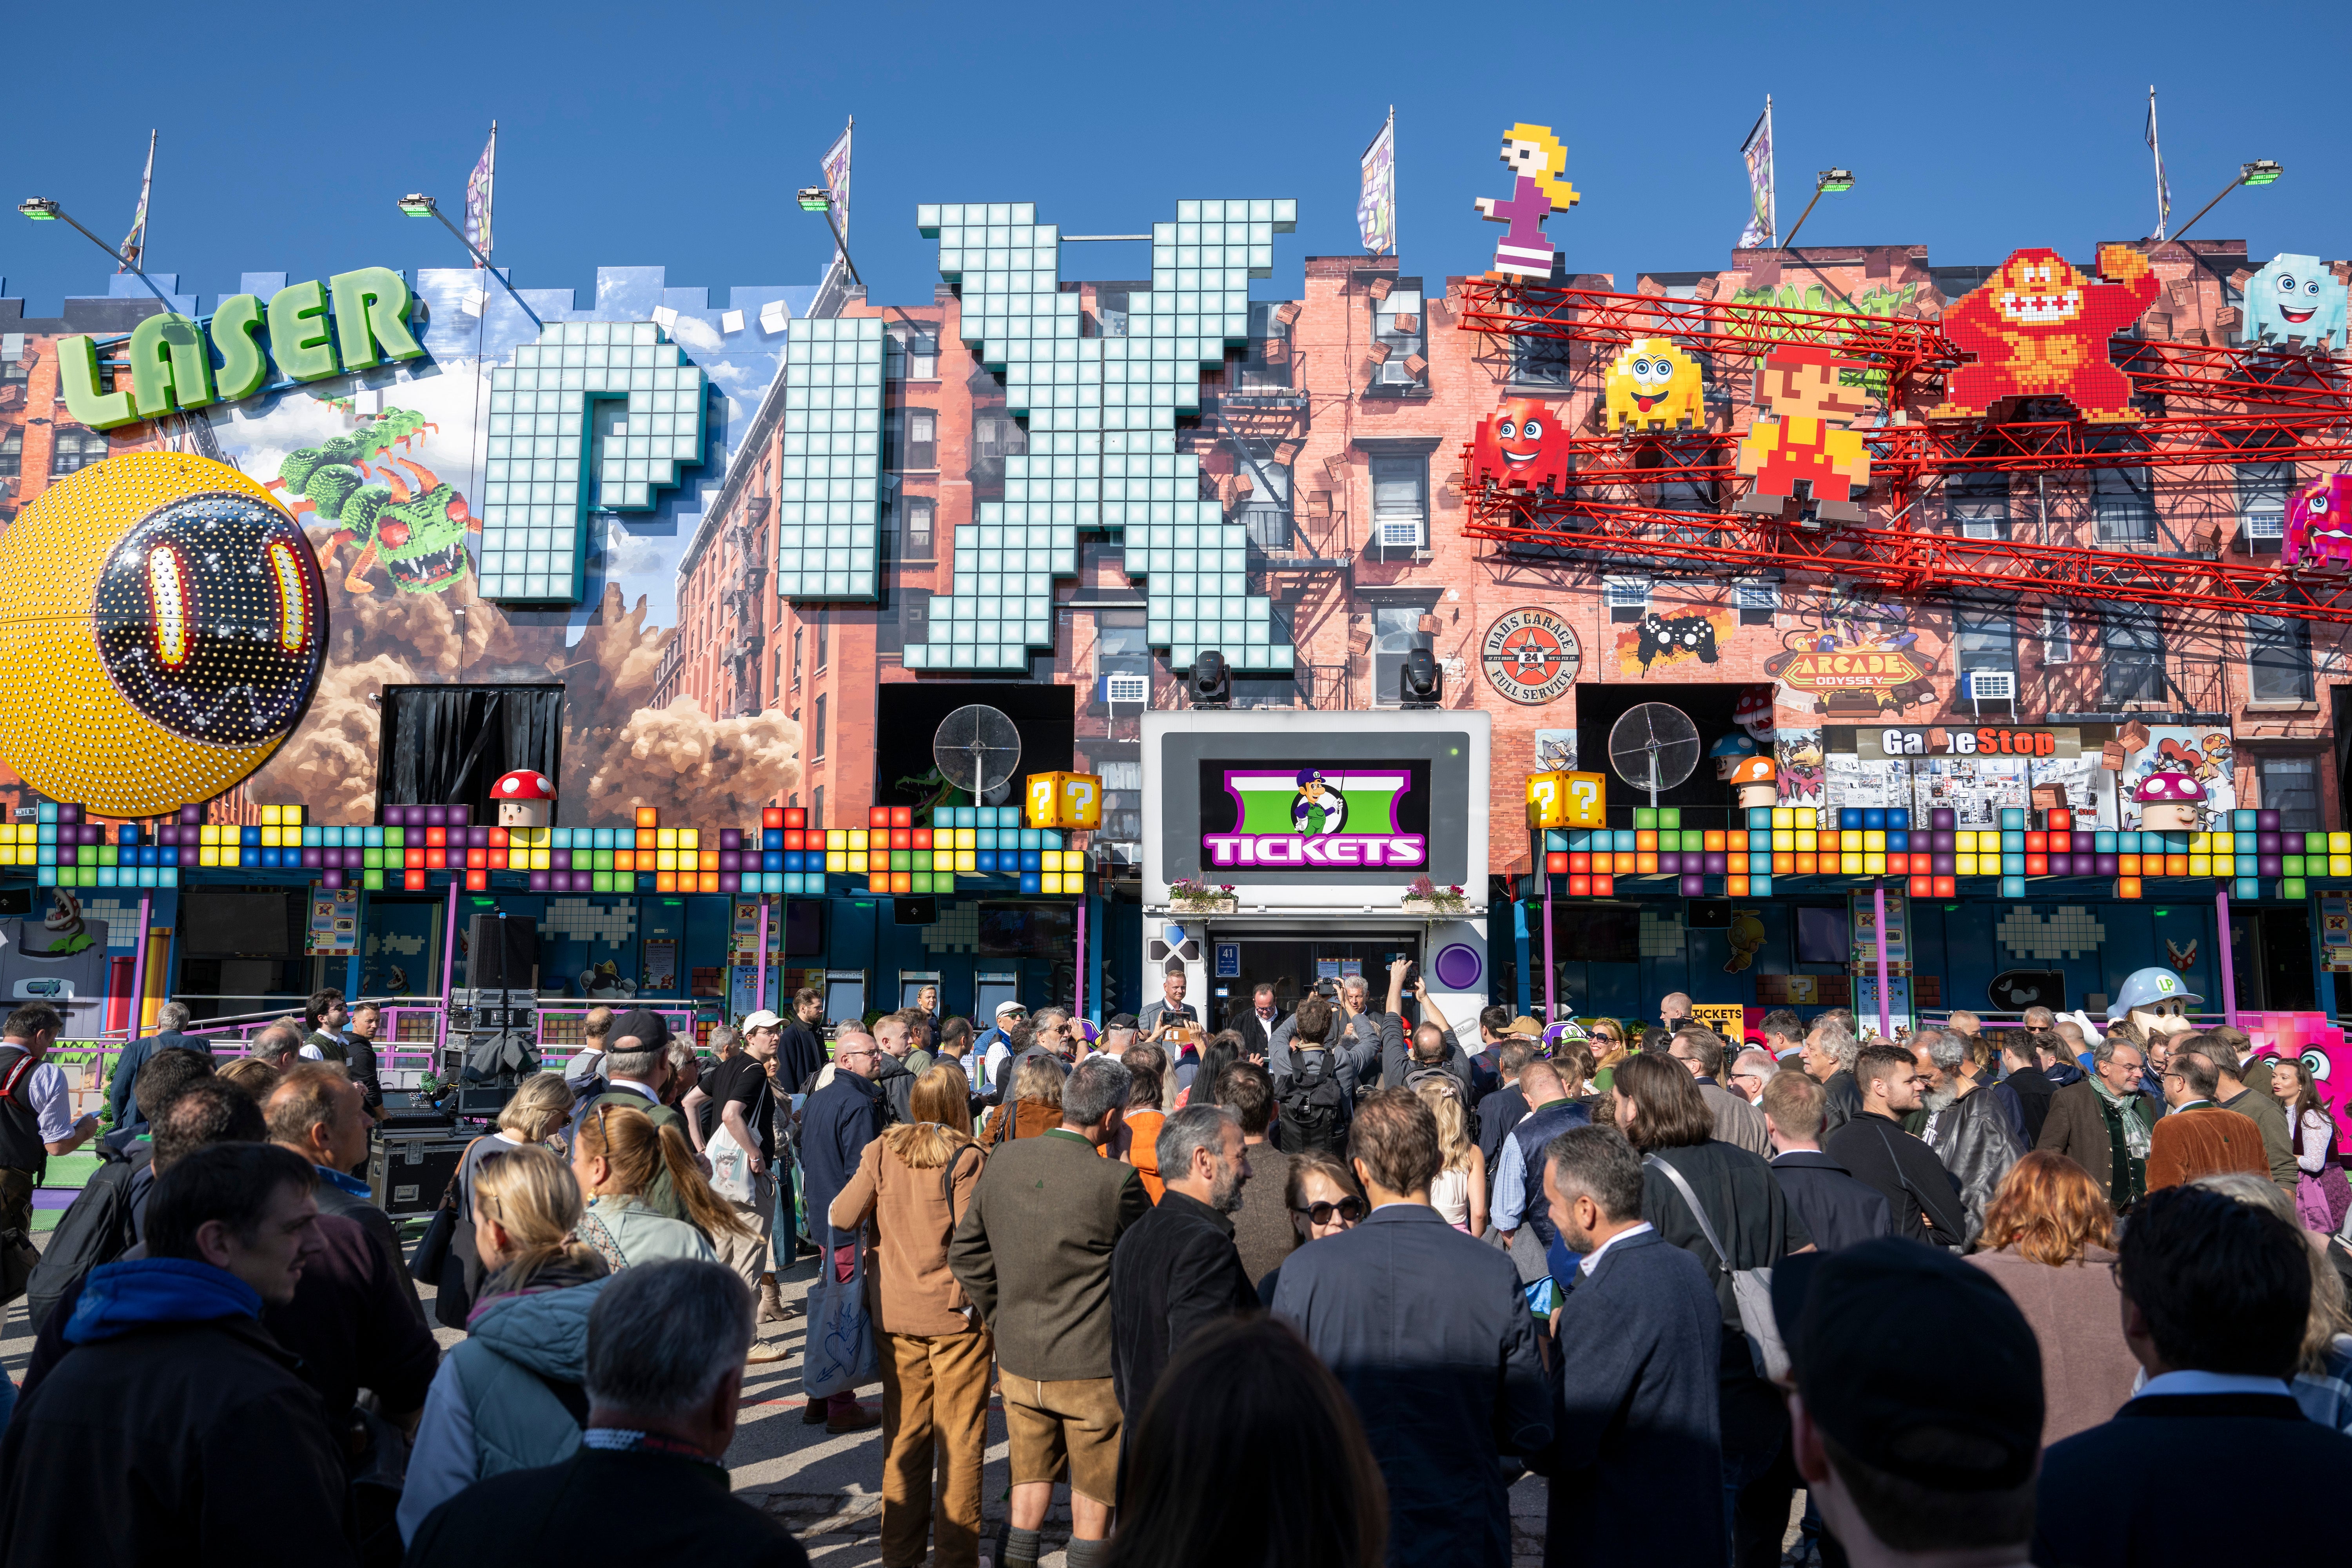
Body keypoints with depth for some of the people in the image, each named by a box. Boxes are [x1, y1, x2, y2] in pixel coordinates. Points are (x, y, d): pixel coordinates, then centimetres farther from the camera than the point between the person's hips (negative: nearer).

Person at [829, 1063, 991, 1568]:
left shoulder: (882, 1152, -1)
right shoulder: (966, 1159, -12)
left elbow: (841, 1218, -2)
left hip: (896, 1314, 4)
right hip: (956, 1316, -4)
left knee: (904, 1436, 14)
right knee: (960, 1439, 7)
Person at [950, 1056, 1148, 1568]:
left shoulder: (1003, 1161, -3)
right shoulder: (1115, 1181, -20)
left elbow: (964, 1253, 6)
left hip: (1018, 1361, 5)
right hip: (1092, 1366, -5)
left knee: (1029, 1487, 20)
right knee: (1093, 1501, 13)